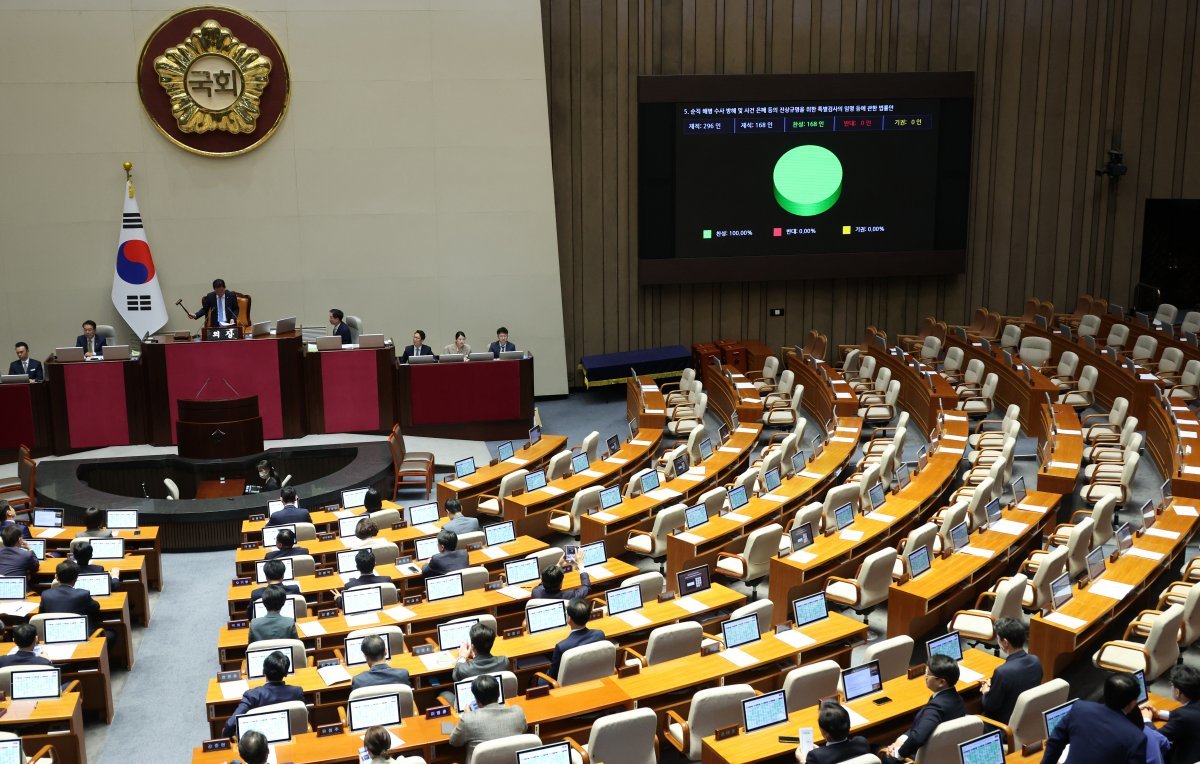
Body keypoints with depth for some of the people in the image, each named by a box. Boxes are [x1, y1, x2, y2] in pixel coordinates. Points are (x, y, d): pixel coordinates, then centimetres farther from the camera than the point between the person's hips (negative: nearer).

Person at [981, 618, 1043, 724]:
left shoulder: (1002, 672, -32)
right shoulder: (1036, 661, -10)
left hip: (1007, 723, -7)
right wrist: (993, 684, 9)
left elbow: (989, 706, -18)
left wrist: (986, 691, 2)